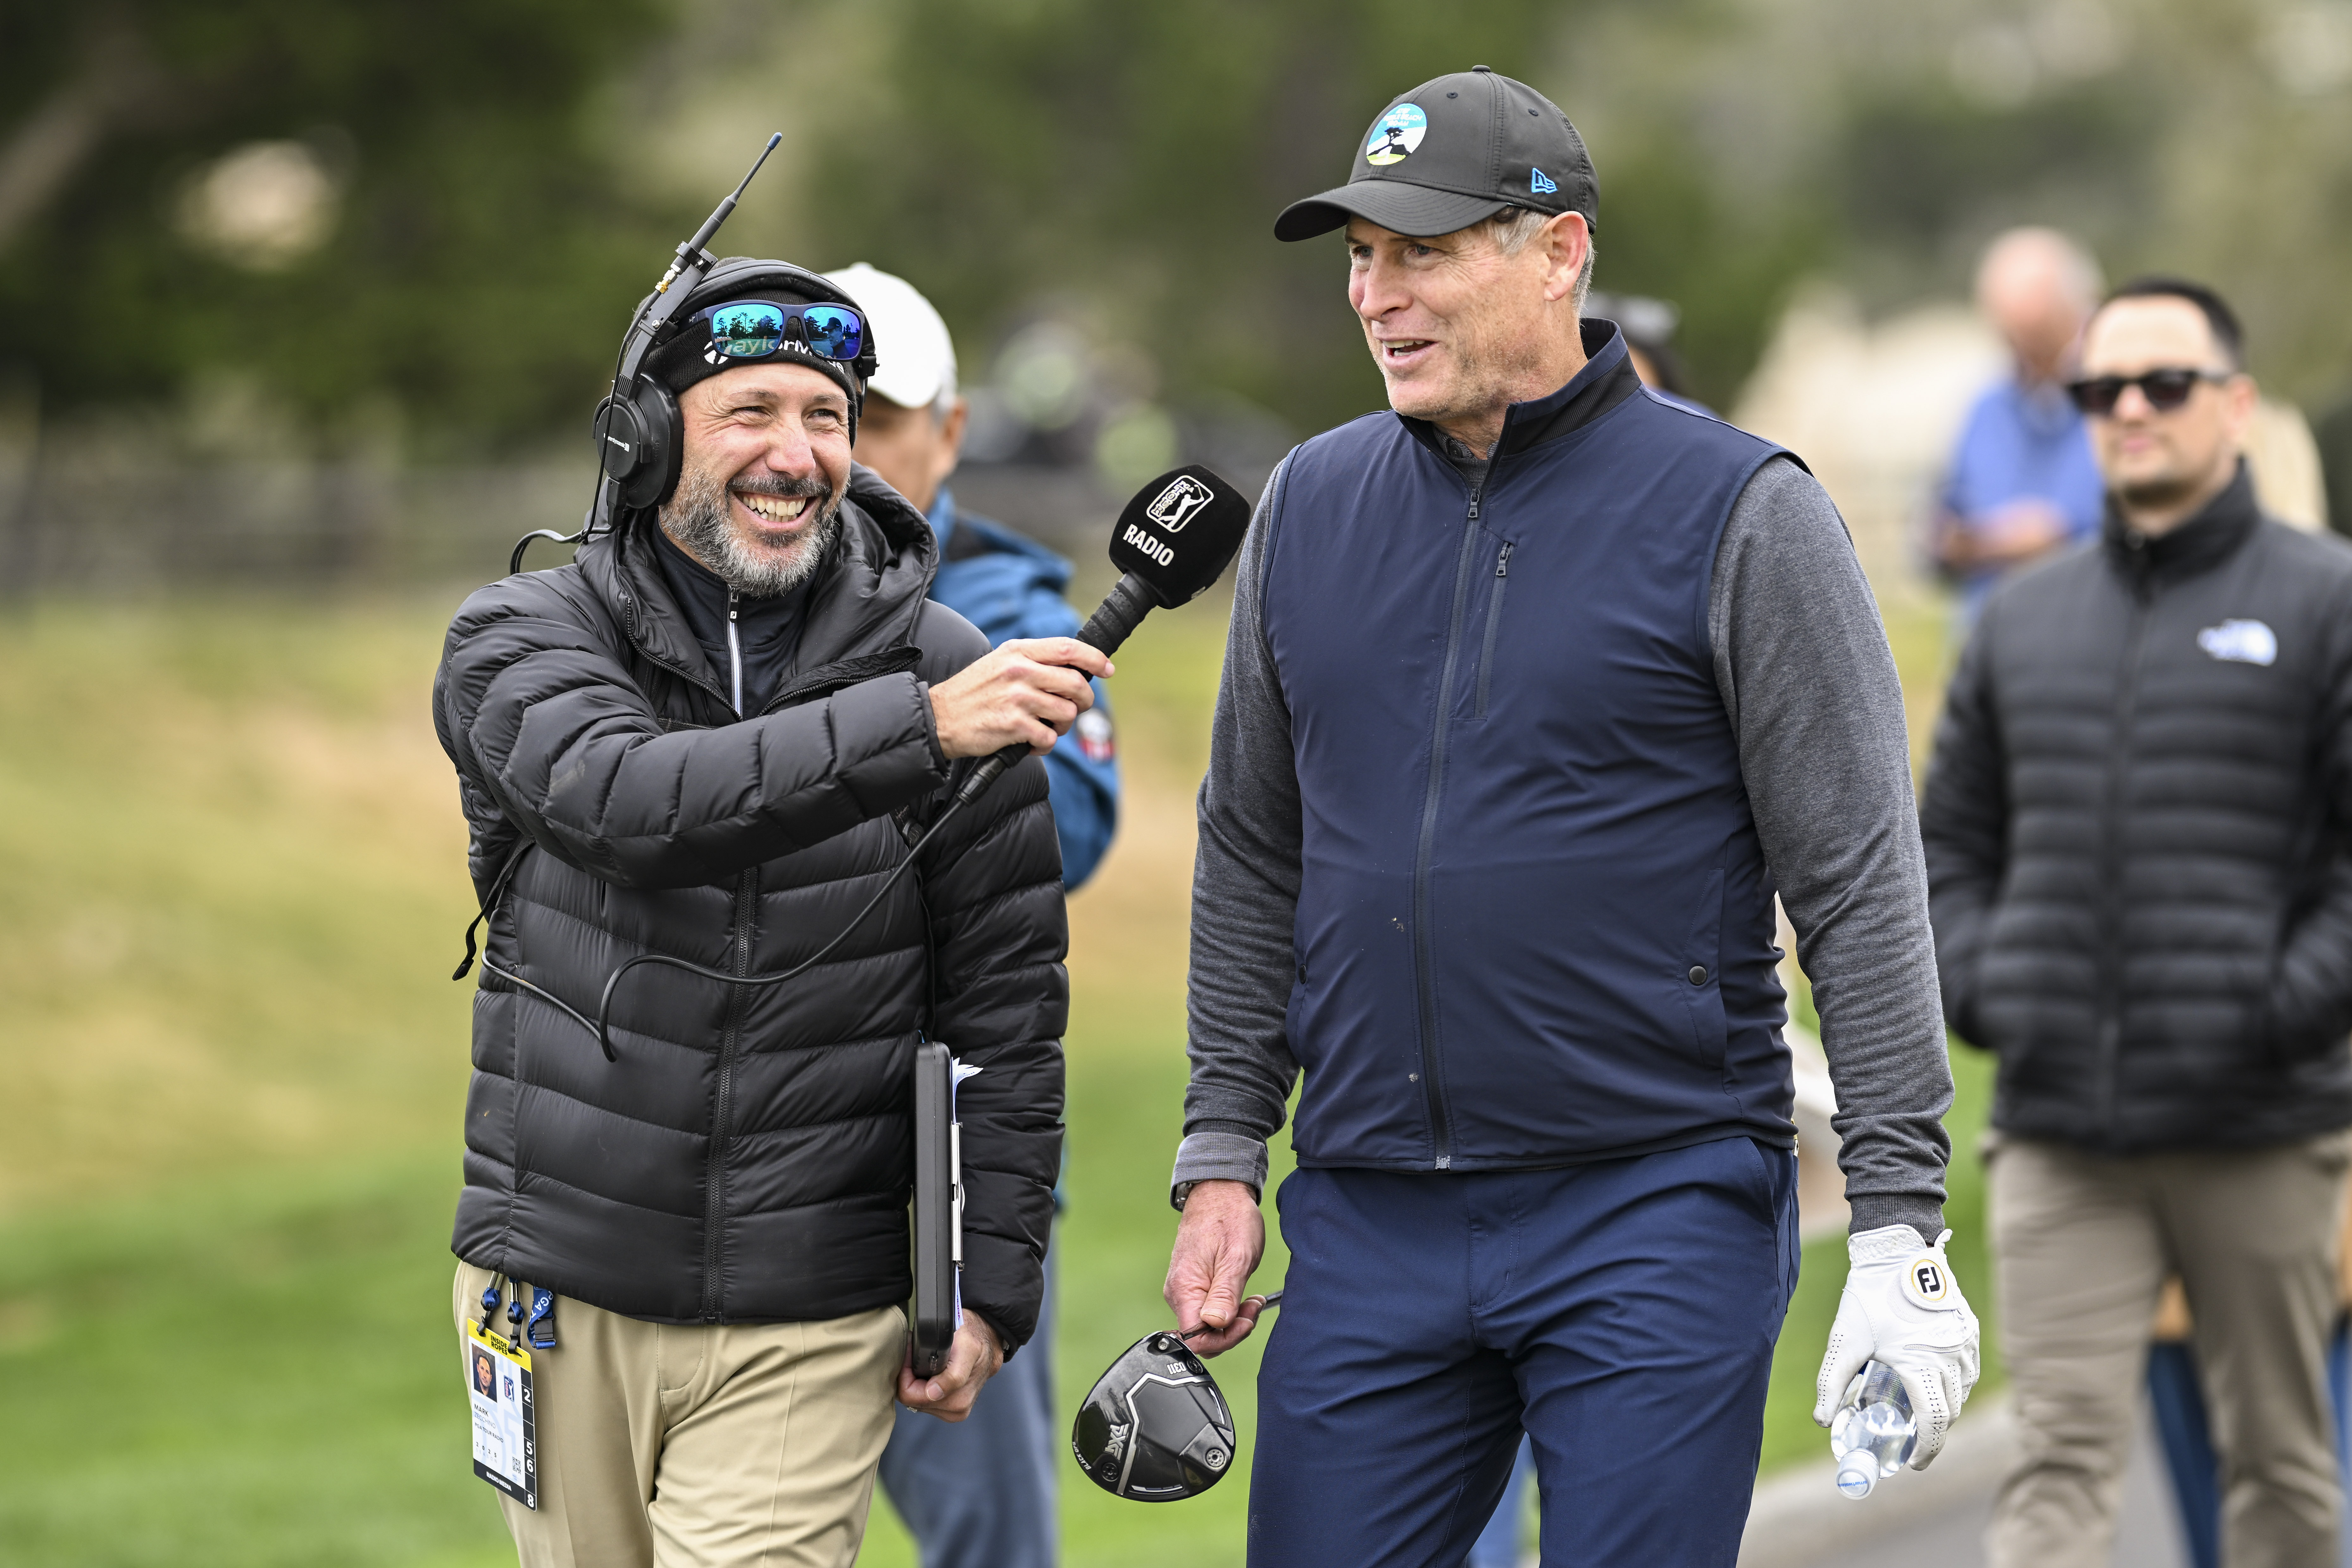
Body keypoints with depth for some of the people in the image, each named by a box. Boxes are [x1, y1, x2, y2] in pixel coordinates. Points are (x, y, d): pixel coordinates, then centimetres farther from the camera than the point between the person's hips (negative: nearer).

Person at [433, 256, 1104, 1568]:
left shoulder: (949, 669, -1)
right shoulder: (520, 639, -2)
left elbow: (1009, 1008, 4)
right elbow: (631, 798, -25)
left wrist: (994, 1287, -1)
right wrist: (919, 728, -34)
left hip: (810, 1325, -1)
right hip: (564, 1296, 1)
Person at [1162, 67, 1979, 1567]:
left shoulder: (1740, 513, -5)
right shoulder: (1312, 506, 10)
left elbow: (1864, 892, -6)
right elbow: (1254, 860, 18)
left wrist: (1901, 1229, -11)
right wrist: (1222, 1156, 12)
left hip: (1659, 1216, -4)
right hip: (1370, 1219, 5)